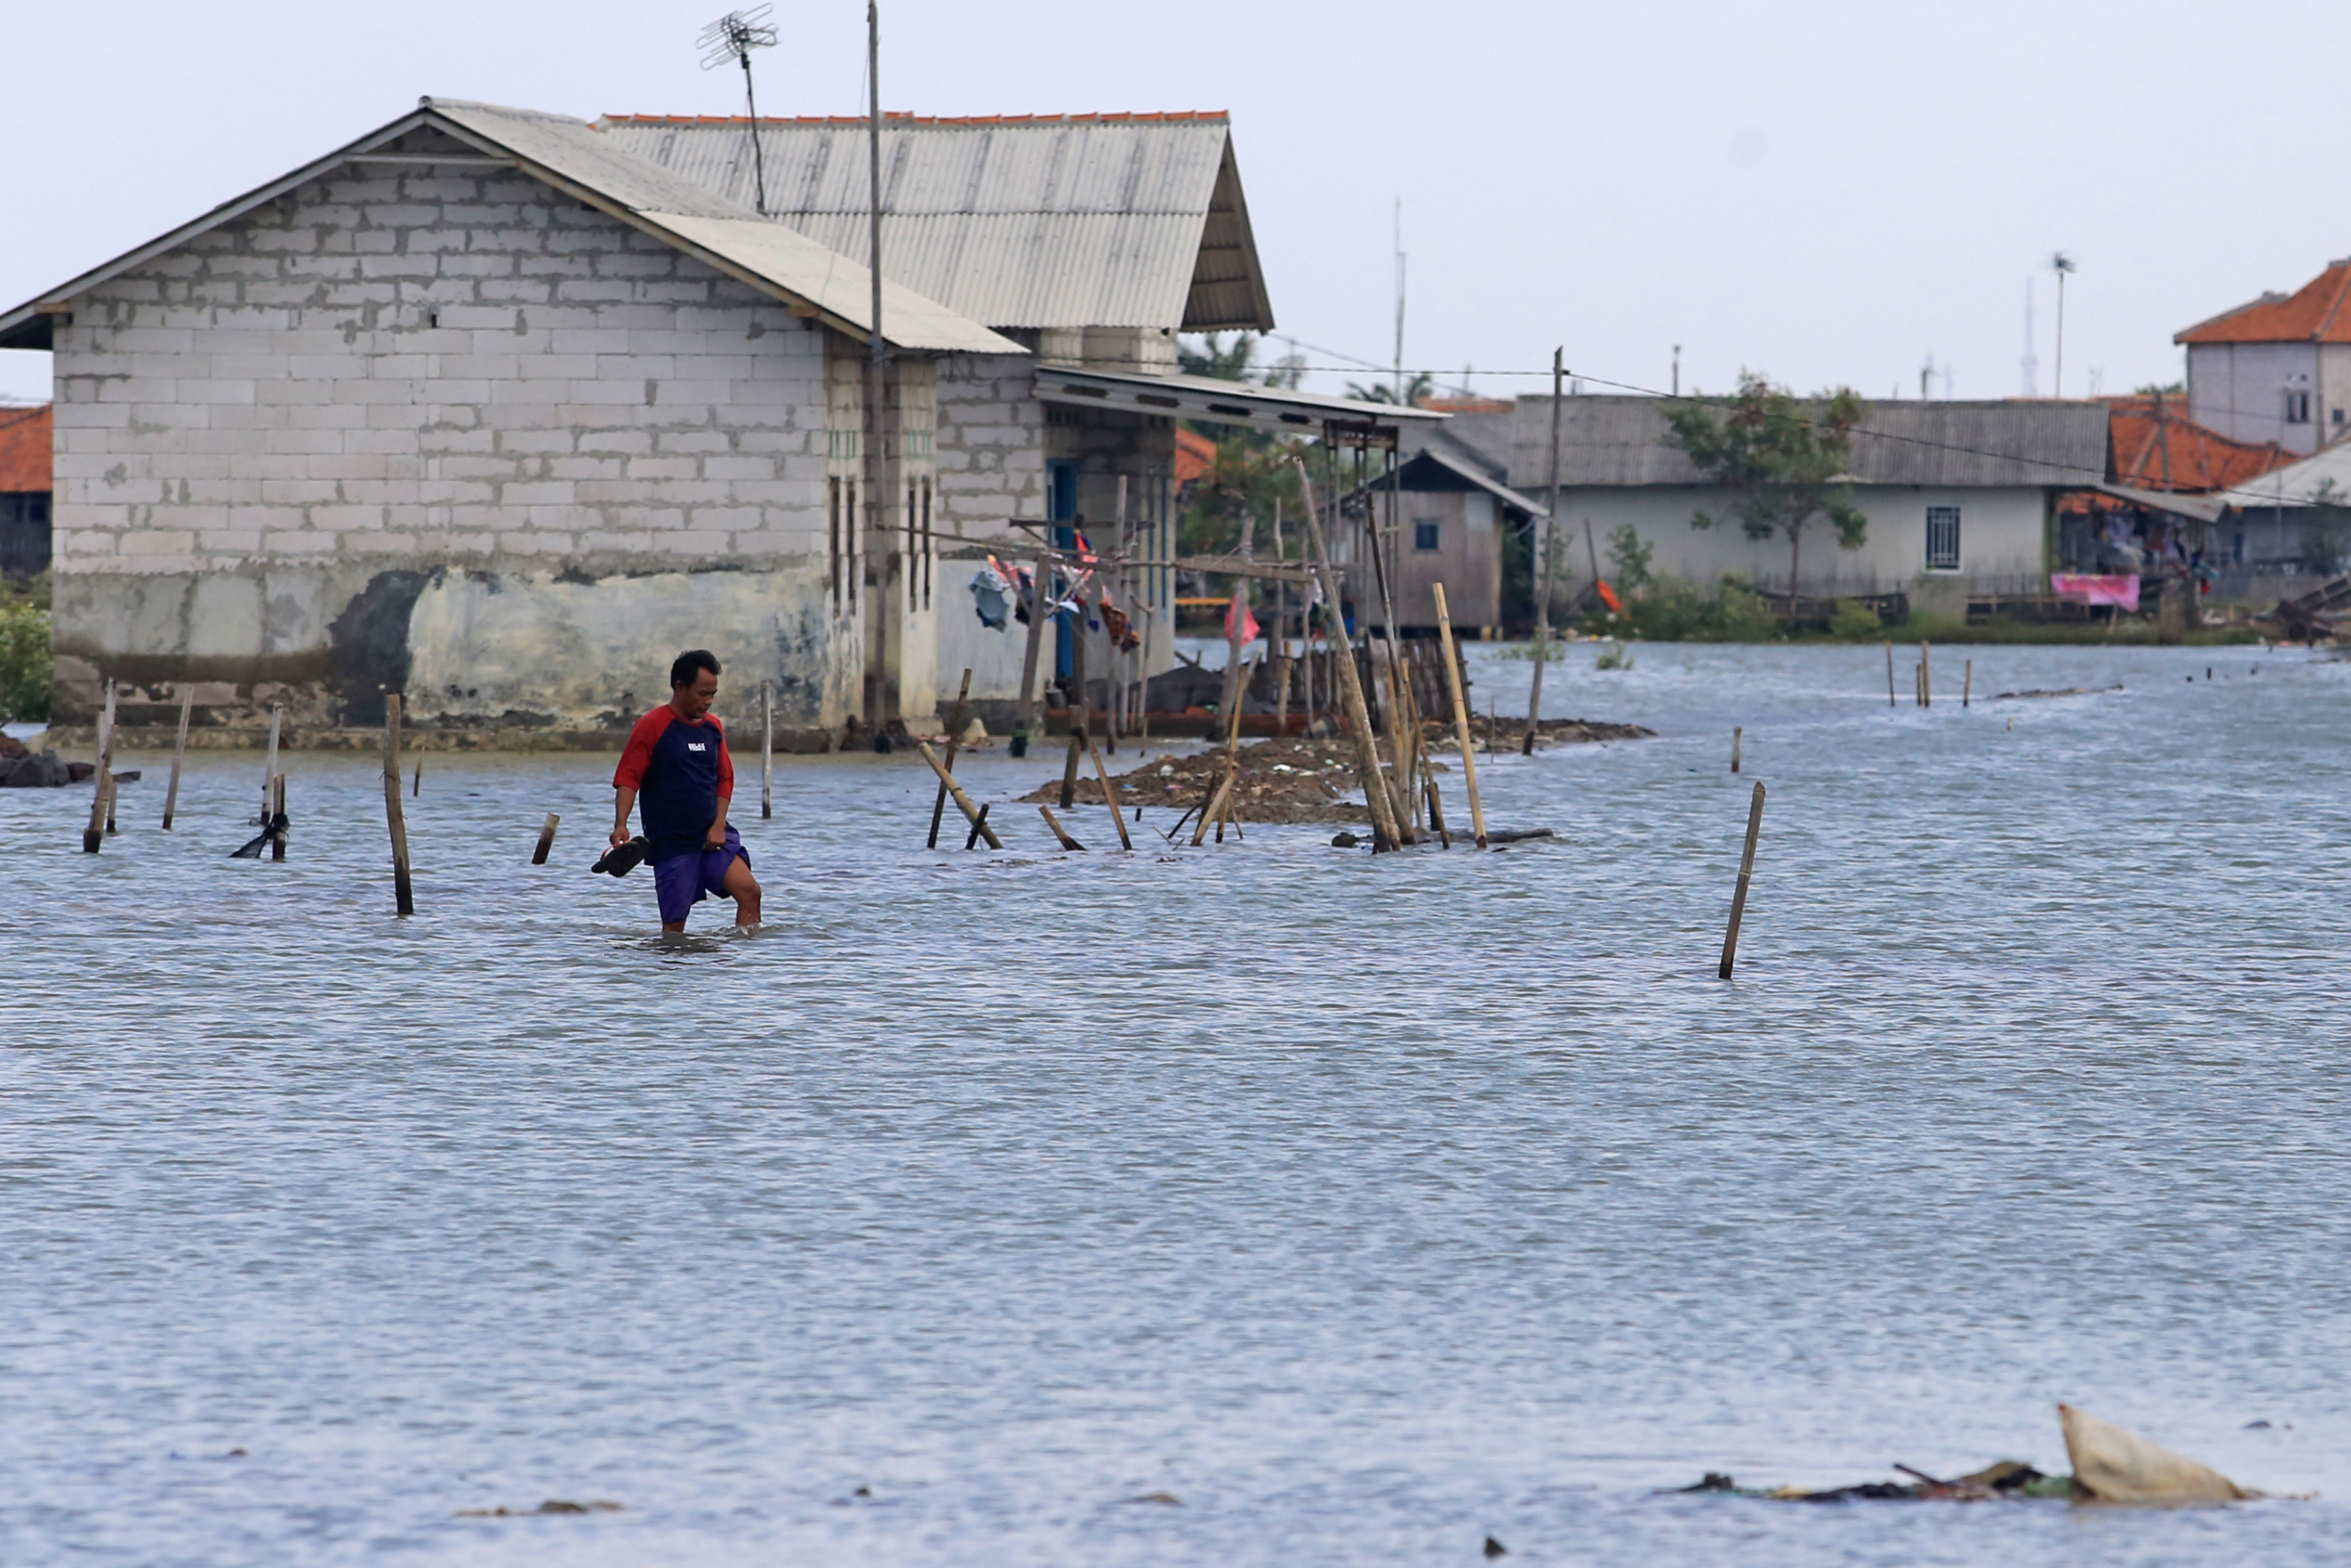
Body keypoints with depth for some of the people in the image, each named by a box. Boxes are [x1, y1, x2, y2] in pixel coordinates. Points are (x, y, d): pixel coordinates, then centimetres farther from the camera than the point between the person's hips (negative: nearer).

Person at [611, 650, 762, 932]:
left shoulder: (713, 727, 11)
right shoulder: (652, 726, -7)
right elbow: (628, 779, -11)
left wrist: (719, 825, 1)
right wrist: (621, 825, -26)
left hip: (712, 837, 5)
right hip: (670, 843, -5)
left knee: (749, 891, -14)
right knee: (674, 924, -3)